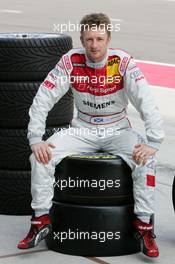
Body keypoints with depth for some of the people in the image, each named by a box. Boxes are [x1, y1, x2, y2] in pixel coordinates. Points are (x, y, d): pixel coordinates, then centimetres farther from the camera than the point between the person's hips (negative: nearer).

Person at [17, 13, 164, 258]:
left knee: (145, 160, -29)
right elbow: (43, 98, -10)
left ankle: (144, 225, -15)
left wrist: (153, 142, -32)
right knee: (41, 156, -20)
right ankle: (41, 220, -4)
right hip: (82, 130, 2)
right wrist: (35, 139, -19)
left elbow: (146, 102, -21)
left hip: (118, 130, -2)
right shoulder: (71, 61, -11)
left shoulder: (123, 61, -16)